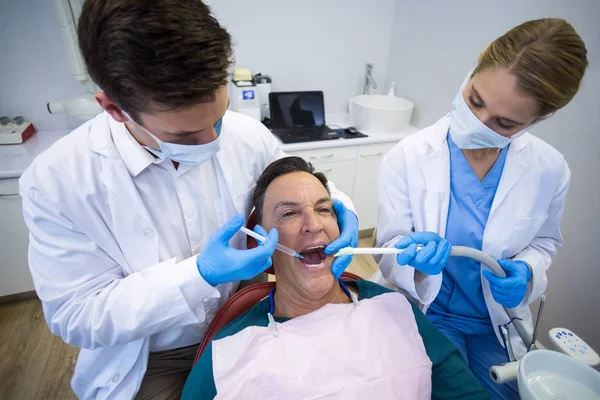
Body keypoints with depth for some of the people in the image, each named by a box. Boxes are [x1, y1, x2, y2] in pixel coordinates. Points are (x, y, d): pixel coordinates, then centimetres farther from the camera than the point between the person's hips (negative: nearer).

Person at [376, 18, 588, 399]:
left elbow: (544, 240, 5)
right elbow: (390, 247, -15)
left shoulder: (550, 169, -14)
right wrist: (418, 261, -38)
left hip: (500, 323, 3)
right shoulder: (407, 158, -23)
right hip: (427, 314, -2)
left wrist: (526, 272, -17)